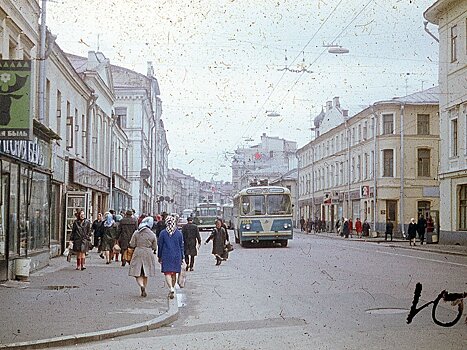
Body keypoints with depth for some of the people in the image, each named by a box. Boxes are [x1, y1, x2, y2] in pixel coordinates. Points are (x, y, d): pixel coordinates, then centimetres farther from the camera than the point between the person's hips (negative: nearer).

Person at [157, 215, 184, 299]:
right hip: (176, 256, 2)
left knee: (167, 273, -4)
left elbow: (160, 245, -1)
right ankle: (172, 288, 22)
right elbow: (181, 246, 5)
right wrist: (181, 257, 13)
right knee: (174, 273, 14)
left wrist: (159, 257, 9)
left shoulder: (163, 233, -6)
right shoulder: (179, 233, 0)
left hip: (166, 256, -2)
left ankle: (171, 288, -25)